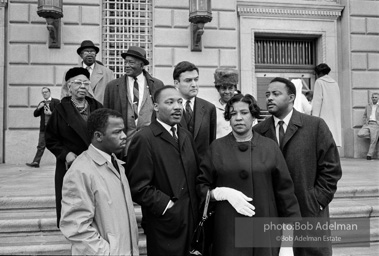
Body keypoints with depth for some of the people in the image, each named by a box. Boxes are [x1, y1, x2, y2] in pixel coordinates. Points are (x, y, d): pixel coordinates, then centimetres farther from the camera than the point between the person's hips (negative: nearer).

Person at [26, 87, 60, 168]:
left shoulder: (56, 101, 1)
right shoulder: (41, 103, 18)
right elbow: (35, 114, 13)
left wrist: (51, 113, -17)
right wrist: (38, 108, -4)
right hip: (43, 128, 5)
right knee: (41, 146, 2)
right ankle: (36, 162, 1)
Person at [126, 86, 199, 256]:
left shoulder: (186, 135, 11)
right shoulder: (144, 138, -14)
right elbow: (138, 187, -17)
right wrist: (166, 205, -15)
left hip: (191, 218, 7)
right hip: (165, 222, -6)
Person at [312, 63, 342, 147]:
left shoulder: (319, 82, -3)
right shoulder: (335, 83, 15)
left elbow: (317, 101, -9)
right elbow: (338, 102, 17)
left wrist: (314, 118, -10)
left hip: (324, 116, -7)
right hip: (335, 117, 7)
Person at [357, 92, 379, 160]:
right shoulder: (368, 106, 15)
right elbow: (364, 115, 21)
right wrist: (365, 123, 6)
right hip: (367, 124, 3)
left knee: (373, 141, -10)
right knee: (360, 134, -20)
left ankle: (369, 155, -3)